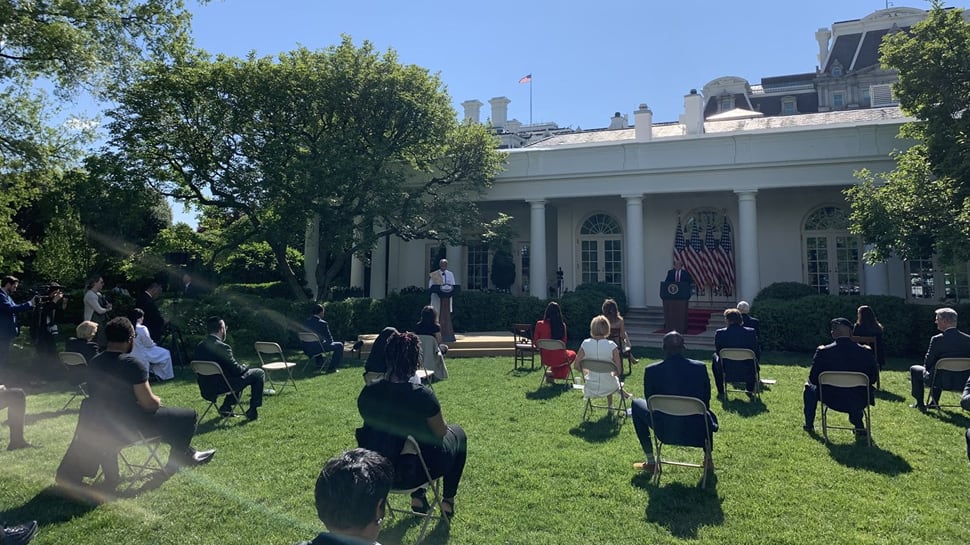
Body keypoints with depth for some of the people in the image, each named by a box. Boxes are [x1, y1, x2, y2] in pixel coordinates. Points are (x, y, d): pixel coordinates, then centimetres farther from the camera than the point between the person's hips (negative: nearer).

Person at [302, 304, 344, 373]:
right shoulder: (322, 323, -16)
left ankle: (321, 366, 42)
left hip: (307, 350, 7)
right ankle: (331, 368, 9)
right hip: (317, 349, -7)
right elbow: (329, 340, -9)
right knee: (339, 345, 8)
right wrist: (329, 341, 14)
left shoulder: (305, 322, 2)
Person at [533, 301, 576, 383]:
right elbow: (564, 342, -4)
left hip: (545, 359, 4)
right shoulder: (562, 325, -14)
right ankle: (554, 373, 17)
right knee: (573, 354, 31)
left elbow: (535, 343, -3)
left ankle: (551, 371, 20)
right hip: (558, 359, -4)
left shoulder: (540, 324, -11)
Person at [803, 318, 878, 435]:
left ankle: (809, 424, 40)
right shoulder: (865, 352, -12)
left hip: (830, 399, -2)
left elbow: (813, 379, -10)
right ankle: (858, 425, 40)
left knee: (809, 386, 30)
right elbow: (872, 379, -1)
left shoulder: (823, 352, -18)